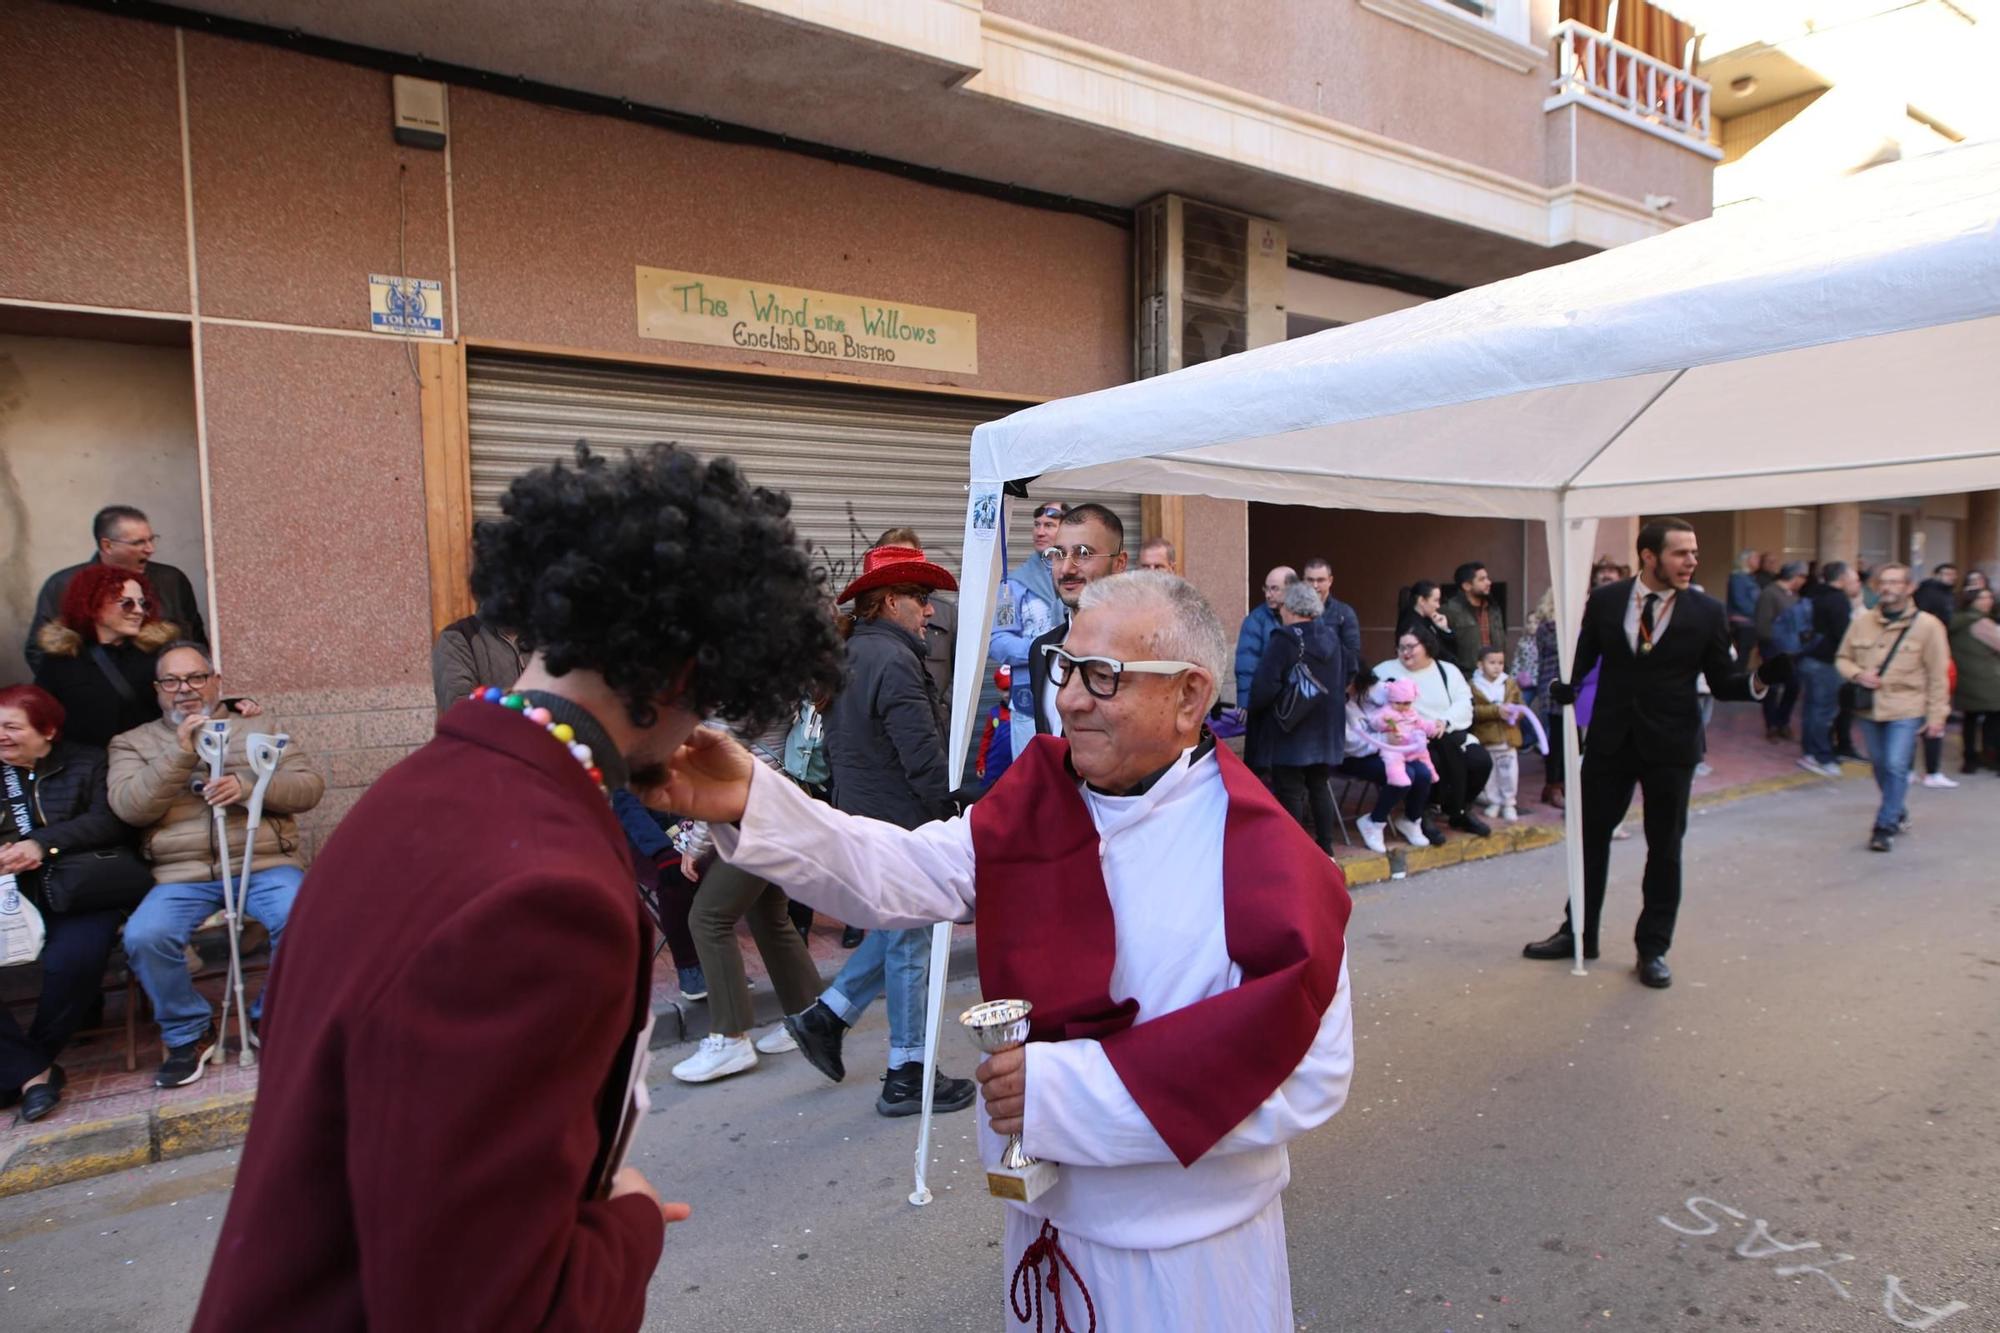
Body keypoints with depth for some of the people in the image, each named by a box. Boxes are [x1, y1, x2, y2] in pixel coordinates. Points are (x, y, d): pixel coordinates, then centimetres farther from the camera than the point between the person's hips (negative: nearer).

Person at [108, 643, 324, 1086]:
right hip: (181, 875, 1)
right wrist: (180, 753, -12)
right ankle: (189, 1034, -2)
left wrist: (245, 786, -13)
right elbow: (130, 807, -1)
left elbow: (310, 786, 5)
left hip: (265, 864, -1)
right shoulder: (133, 743, 17)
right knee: (144, 936, -28)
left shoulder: (261, 727, 16)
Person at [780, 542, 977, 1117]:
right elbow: (923, 756, -23)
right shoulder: (893, 661, -20)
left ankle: (826, 1013, 24)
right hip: (903, 822, -10)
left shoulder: (849, 655, 11)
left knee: (899, 929, 23)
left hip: (861, 813, 10)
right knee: (910, 942, 2)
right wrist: (951, 812, -15)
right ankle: (907, 1076, 15)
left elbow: (837, 745, 17)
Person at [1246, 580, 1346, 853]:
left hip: (1291, 729, -7)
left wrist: (1253, 709, -5)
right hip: (1327, 728, 7)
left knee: (1290, 791, 1)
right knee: (1320, 786, 16)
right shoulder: (1331, 636, 7)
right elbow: (1349, 674, 19)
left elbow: (1265, 685, -22)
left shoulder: (1285, 639, -17)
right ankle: (1326, 847, 22)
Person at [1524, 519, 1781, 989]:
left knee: (1664, 847, 8)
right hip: (1609, 738, 1)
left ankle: (1653, 948, 22)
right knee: (1591, 835, 11)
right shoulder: (1605, 600, -1)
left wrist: (1761, 679, -20)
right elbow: (1584, 654, 5)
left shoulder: (1707, 612, -4)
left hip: (1671, 744, -1)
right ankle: (1579, 933, 27)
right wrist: (1565, 682, -15)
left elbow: (1722, 681, -1)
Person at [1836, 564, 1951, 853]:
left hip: (1906, 709, -4)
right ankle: (1897, 813, 36)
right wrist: (1858, 674, -9)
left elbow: (1938, 675, -3)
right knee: (1880, 766, 15)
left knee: (1896, 766, -11)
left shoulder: (1927, 625, -4)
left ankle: (1885, 826, -3)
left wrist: (1936, 714, -6)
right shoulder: (1862, 621, 4)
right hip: (1869, 708, 4)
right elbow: (1842, 658, 13)